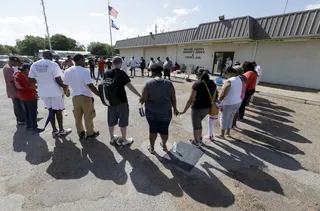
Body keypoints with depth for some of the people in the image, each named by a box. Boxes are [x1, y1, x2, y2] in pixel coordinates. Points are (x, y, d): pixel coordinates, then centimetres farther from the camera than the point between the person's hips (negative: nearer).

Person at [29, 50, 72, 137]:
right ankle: (61, 130, 15)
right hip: (55, 91, -5)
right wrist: (66, 89, -8)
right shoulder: (53, 64, -13)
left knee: (51, 110, 14)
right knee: (58, 110, 5)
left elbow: (31, 79, 4)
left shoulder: (34, 65, 4)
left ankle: (54, 131, 19)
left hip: (43, 92, 5)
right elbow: (58, 79, -18)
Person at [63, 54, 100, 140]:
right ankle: (90, 133, 19)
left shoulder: (68, 71, 3)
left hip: (75, 96, 6)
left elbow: (65, 84, 10)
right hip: (86, 96, -5)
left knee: (77, 116, 15)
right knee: (88, 116, 7)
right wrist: (100, 95, -18)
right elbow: (90, 86, -22)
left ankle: (80, 133, 28)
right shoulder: (84, 71, -16)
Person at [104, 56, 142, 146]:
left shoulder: (107, 73, 4)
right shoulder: (122, 73, -13)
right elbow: (130, 86, -16)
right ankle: (124, 140, 18)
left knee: (111, 120, 16)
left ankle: (112, 138, 32)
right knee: (123, 121, 6)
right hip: (121, 101, -5)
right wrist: (140, 95, -12)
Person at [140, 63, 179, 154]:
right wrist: (175, 109, 13)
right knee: (164, 130, 18)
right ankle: (164, 145, 43)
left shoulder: (148, 83, -12)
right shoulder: (169, 84, -7)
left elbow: (144, 99, -11)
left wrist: (141, 100, 11)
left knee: (153, 130, 16)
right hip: (165, 112, 1)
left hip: (151, 112, -1)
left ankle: (152, 148, 34)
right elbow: (173, 99, -1)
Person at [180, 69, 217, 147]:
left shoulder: (197, 85, -19)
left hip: (197, 108, -7)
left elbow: (191, 100, -21)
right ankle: (200, 140, 40)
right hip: (207, 108, 7)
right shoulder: (212, 83, 1)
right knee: (199, 123, 28)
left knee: (196, 126, 15)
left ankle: (196, 142, 33)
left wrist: (184, 111, -14)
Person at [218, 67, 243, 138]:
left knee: (224, 119, 9)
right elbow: (240, 92, 12)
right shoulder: (239, 79, 6)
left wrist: (218, 101, -8)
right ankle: (228, 132, 37)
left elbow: (223, 94, -21)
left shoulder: (229, 81, -21)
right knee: (230, 117, 23)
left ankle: (222, 134, 22)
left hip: (229, 103, -8)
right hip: (238, 102, 8)